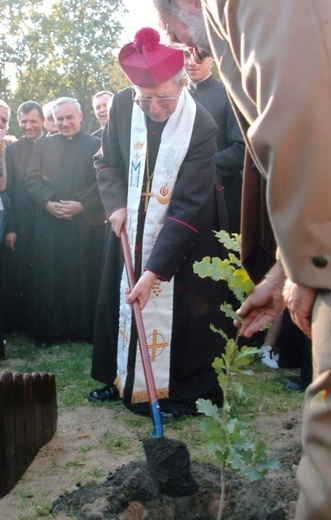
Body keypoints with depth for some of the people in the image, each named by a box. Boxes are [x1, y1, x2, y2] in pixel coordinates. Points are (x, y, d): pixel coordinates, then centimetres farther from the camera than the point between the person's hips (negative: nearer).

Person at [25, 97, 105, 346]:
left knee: (84, 276, 2)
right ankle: (47, 330, 13)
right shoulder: (43, 145, 14)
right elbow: (32, 179, 7)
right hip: (48, 222, 2)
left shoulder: (96, 145, 6)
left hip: (85, 222, -2)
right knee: (47, 277, 3)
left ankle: (85, 328, 12)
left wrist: (81, 205, -13)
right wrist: (48, 203, -9)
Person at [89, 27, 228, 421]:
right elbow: (107, 161, 3)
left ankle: (187, 390, 15)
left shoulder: (201, 127, -27)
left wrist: (155, 270, -31)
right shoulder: (123, 105, -13)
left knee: (181, 308, 0)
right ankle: (122, 376, 30)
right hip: (132, 225, 5)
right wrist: (115, 205, -15)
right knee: (120, 300, 13)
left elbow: (188, 207, -29)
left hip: (185, 233, -5)